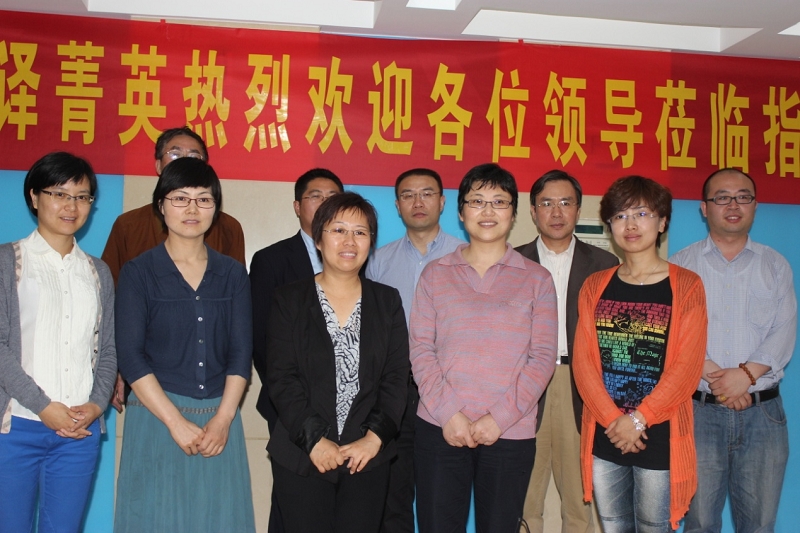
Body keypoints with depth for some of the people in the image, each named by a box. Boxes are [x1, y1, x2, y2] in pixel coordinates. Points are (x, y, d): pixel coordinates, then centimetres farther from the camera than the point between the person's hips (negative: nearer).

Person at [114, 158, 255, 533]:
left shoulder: (233, 274, 8)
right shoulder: (138, 272, 1)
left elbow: (241, 351, 3)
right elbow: (130, 355, -6)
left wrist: (223, 419, -9)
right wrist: (176, 421, -13)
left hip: (219, 419, 2)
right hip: (157, 416, -2)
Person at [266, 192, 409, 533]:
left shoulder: (387, 302, 7)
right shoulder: (289, 300, 2)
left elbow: (396, 377, 2)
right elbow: (281, 378, -4)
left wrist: (374, 437, -9)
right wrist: (313, 439, -13)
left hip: (368, 457, 2)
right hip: (301, 456, -1)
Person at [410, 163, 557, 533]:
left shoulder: (536, 280, 5)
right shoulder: (435, 274, 8)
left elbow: (543, 358, -1)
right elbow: (420, 349, 2)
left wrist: (499, 418, -10)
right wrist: (448, 412, -9)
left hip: (510, 433, 0)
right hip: (440, 429, 1)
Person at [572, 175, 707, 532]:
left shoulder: (686, 285, -2)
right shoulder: (595, 286, 7)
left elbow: (687, 366, -8)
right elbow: (582, 360, -1)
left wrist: (639, 419, -14)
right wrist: (613, 420, -12)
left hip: (660, 436, -3)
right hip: (603, 436, 3)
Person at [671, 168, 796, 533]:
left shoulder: (775, 265, 11)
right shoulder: (682, 264, 5)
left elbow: (784, 332, 0)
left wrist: (746, 373, -14)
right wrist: (711, 373, -16)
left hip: (763, 410, 2)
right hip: (699, 409, -1)